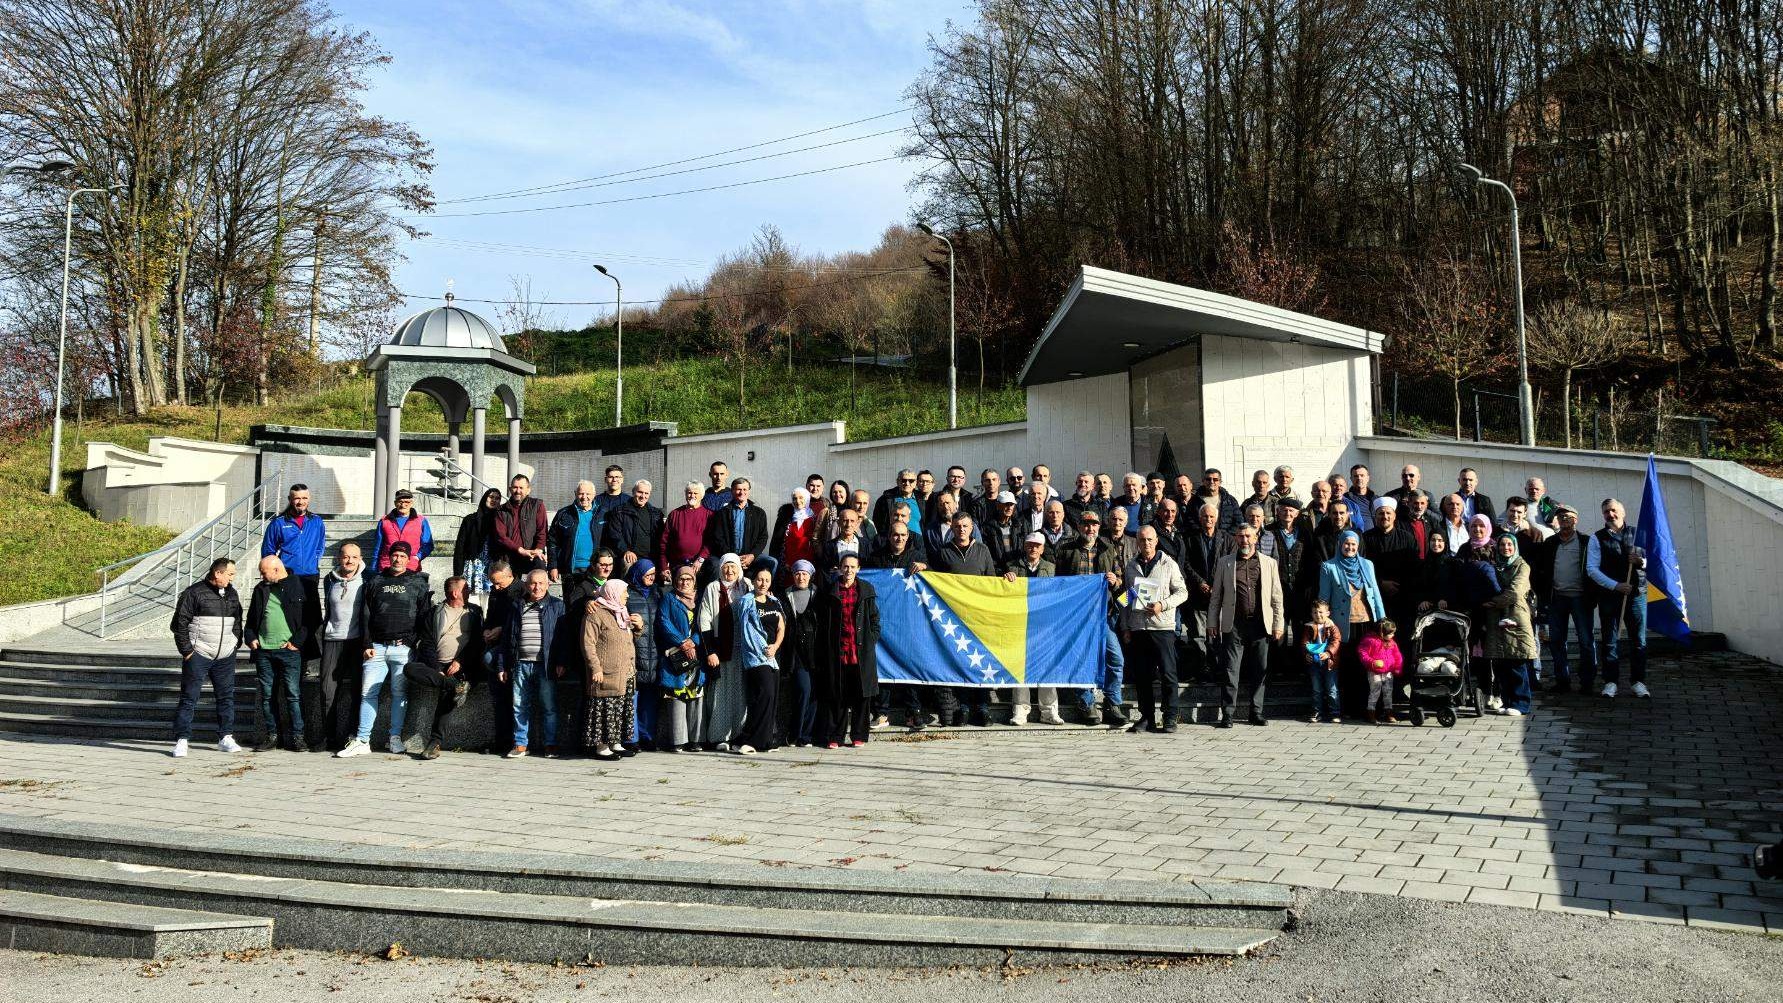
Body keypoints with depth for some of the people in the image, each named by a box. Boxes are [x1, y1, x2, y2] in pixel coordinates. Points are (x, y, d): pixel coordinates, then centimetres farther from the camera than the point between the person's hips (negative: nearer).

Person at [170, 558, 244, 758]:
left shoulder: (232, 594, 13)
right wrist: (186, 650, -9)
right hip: (198, 655, -6)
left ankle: (225, 737, 16)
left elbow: (237, 622, 24)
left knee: (226, 696, 8)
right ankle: (182, 740, 1)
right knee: (189, 698, -2)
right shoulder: (194, 592, -7)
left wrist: (236, 644, 14)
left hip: (225, 657, 6)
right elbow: (179, 623, -6)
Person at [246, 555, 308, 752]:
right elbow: (251, 618, 23)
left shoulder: (299, 586, -2)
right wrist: (250, 637, 7)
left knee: (293, 695, -6)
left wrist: (297, 641, -9)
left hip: (289, 650, -5)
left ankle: (297, 736, -1)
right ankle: (272, 735, 14)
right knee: (267, 696, 7)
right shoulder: (261, 589, 15)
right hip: (263, 651, 5)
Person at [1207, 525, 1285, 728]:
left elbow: (1276, 596, 10)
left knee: (1259, 670, 5)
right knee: (1231, 669, -4)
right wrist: (1212, 623, 5)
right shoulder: (1225, 563, 8)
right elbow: (1216, 596, 9)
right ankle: (1227, 713, 0)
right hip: (1234, 625, -1)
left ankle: (1256, 712, 15)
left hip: (1260, 624, 1)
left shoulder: (1269, 563, 10)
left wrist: (1279, 624, 4)